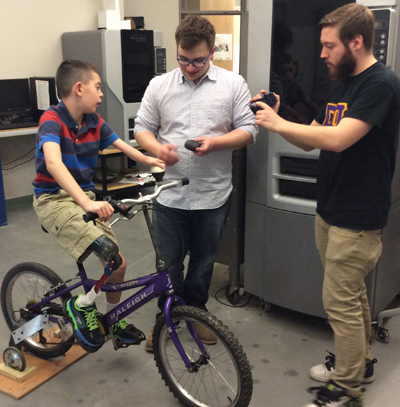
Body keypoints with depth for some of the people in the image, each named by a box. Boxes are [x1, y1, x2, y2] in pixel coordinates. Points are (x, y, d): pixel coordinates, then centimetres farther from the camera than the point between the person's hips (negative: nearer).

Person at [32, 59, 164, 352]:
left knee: (119, 264, 5)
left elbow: (121, 146, 16)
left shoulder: (94, 122, 2)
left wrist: (149, 160, 1)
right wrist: (87, 203, -47)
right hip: (54, 199, -7)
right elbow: (53, 163, -35)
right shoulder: (52, 120, -18)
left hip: (85, 198, 7)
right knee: (110, 253, -27)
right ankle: (83, 305, 0)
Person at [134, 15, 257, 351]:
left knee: (203, 261, 16)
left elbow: (248, 131, -2)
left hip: (213, 196, 0)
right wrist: (157, 148, -17)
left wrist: (215, 142, -20)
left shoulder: (233, 84, -1)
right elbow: (142, 129, 5)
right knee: (169, 262, 12)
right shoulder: (159, 86, 3)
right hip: (169, 195, 1)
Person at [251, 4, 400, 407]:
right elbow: (311, 141, 12)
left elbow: (337, 139, -29)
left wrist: (279, 124, -19)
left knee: (339, 301, 0)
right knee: (351, 294, 20)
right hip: (329, 210, 9)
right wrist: (275, 118, -4)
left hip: (357, 218, -9)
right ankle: (357, 362, 38)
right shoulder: (342, 83, 12)